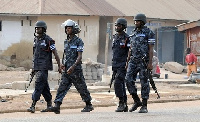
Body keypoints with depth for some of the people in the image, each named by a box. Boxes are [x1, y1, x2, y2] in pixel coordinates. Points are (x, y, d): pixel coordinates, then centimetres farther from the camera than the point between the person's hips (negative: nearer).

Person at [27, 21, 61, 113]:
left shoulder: (48, 40, -9)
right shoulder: (36, 40, 14)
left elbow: (55, 53, -8)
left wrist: (59, 66, -9)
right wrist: (33, 68, 19)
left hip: (44, 67, -8)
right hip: (37, 67, 8)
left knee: (38, 86, -14)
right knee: (44, 87, 11)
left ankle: (33, 106, -19)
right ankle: (49, 105, 17)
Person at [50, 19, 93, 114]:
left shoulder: (78, 41, -8)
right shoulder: (66, 42, 14)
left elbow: (79, 56, -14)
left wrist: (73, 66, -26)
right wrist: (63, 64, 5)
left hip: (76, 69, -6)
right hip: (67, 69, 6)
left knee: (81, 88, 4)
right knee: (62, 87, -5)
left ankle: (89, 105, 18)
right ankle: (57, 106, -13)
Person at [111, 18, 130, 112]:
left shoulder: (126, 38, -9)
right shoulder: (115, 37, 14)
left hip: (123, 65, -8)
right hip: (115, 65, 8)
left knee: (118, 83, -17)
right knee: (121, 85, 9)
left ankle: (121, 103, -11)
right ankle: (124, 105, 14)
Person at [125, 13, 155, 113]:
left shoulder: (149, 33, -5)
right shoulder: (134, 33, 14)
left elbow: (151, 49, -9)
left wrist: (150, 63, -17)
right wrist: (127, 62, 14)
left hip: (144, 61, -6)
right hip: (133, 61, 6)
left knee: (144, 83, -4)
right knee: (129, 80, -6)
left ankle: (144, 106, 1)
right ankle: (136, 101, 8)